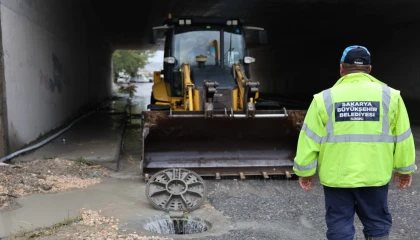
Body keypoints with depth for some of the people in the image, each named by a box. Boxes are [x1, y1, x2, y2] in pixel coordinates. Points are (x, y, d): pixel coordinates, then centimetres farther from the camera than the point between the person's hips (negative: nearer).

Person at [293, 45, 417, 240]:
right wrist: (404, 169, 16)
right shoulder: (390, 96, -2)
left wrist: (305, 171, 6)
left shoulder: (325, 98, -6)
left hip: (336, 176, -1)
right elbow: (402, 138, 4)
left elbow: (310, 139, -5)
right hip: (375, 175, 1)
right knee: (377, 224, 19)